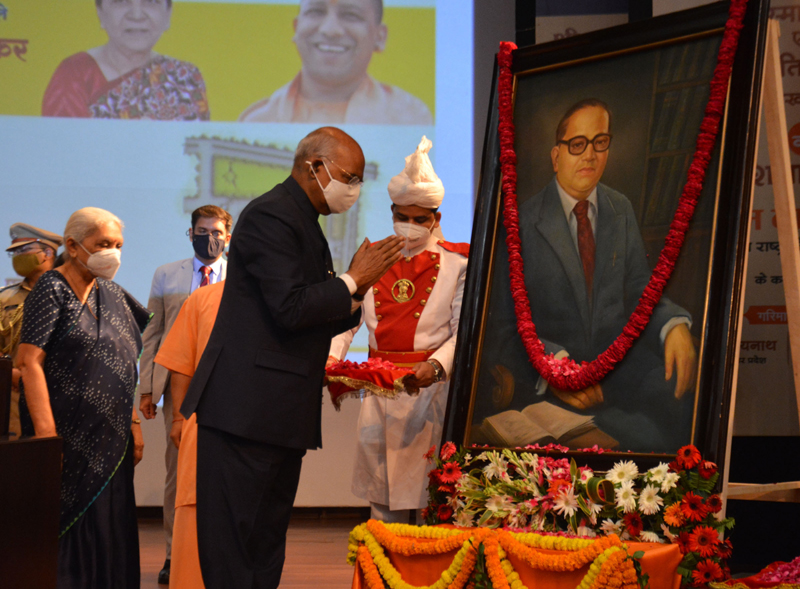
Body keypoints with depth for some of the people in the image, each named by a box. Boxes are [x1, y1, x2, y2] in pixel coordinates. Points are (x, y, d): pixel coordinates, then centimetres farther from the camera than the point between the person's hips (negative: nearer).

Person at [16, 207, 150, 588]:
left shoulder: (111, 294, 14)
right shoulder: (52, 289, -8)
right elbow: (29, 361, -16)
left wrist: (133, 424, 12)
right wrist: (46, 432, -23)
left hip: (110, 440, 7)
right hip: (70, 437, -7)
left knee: (107, 531, 7)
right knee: (67, 527, -5)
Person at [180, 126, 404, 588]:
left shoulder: (304, 223, 20)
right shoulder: (270, 216, -11)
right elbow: (290, 308, -21)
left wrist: (355, 292, 5)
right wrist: (353, 281, -9)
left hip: (282, 413, 11)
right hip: (247, 407, -11)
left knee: (267, 541, 12)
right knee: (235, 546, -7)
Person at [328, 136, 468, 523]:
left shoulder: (456, 265, 2)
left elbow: (463, 331, -5)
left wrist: (435, 365, -23)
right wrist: (331, 357, -10)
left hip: (429, 390, -4)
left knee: (429, 501, -5)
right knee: (382, 500, 5)